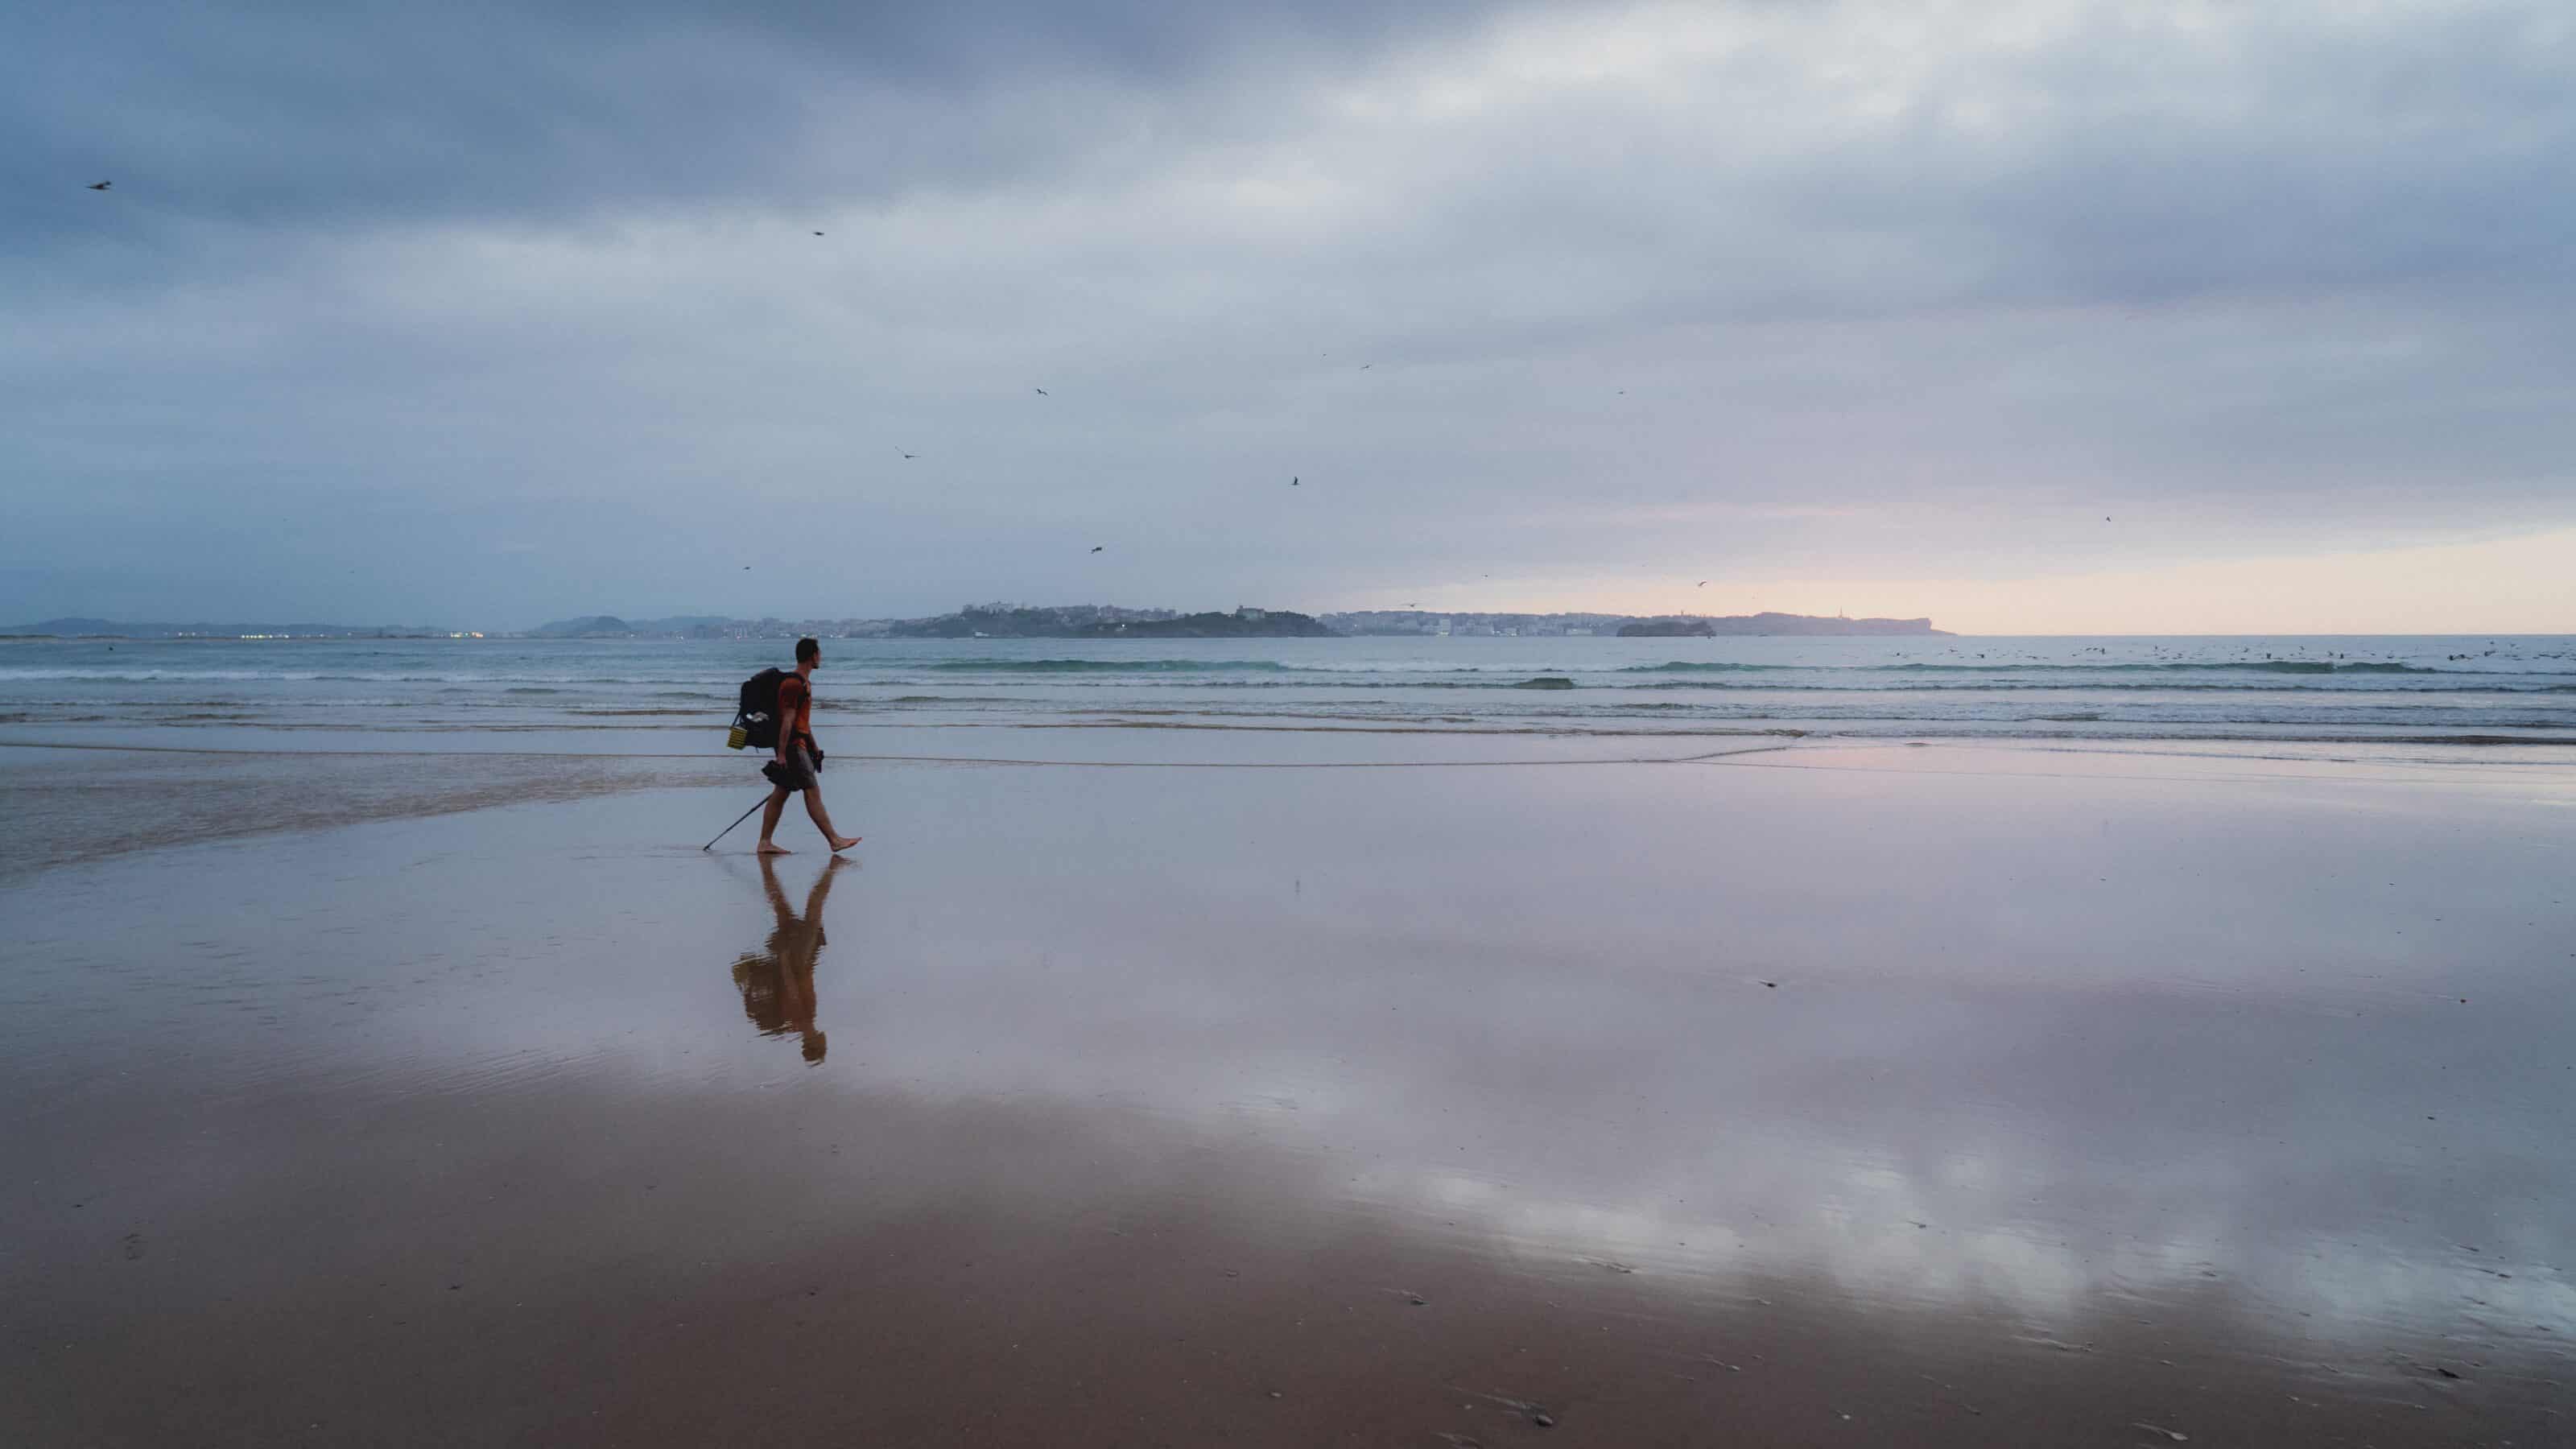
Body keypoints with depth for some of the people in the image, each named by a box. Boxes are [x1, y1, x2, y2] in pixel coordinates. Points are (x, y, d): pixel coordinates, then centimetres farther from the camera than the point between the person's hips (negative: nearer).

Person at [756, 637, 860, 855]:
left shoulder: (804, 683, 18)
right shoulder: (793, 684, -15)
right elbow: (787, 720, -20)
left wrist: (814, 747, 27)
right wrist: (781, 753, -22)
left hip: (799, 744, 10)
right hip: (792, 745, -10)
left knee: (780, 794, 9)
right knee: (813, 792, -7)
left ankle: (765, 843, 11)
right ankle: (834, 840, -5)